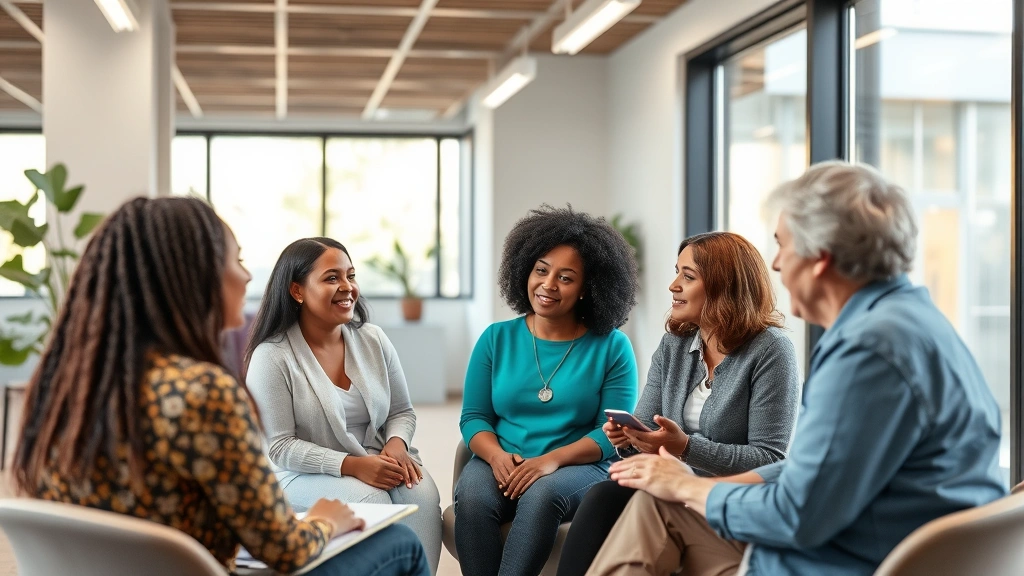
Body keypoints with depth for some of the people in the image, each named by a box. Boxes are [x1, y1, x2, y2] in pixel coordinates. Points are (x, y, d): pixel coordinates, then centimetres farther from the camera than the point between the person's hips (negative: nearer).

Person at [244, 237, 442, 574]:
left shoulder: (373, 339, 4)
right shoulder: (271, 357, -10)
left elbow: (402, 412, 11)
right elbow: (279, 447, -13)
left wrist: (397, 444, -13)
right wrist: (351, 465, -22)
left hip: (377, 463, 4)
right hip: (305, 473, -4)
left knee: (423, 494, -26)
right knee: (371, 501, -32)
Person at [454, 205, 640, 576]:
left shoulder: (611, 347, 1)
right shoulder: (497, 339, 8)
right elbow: (473, 417, 8)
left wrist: (552, 459, -20)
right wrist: (498, 456, -15)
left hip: (579, 468, -2)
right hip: (502, 465, 2)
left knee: (542, 493, -36)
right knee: (471, 495, -31)